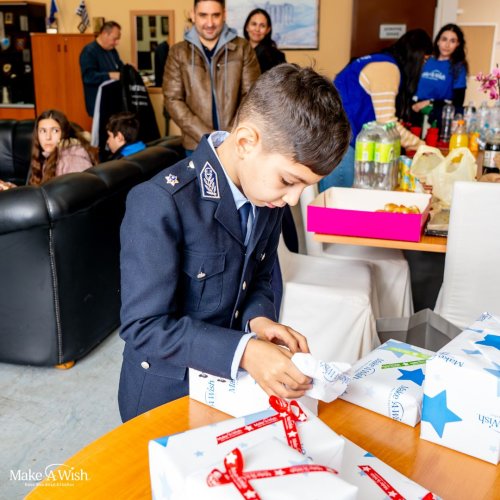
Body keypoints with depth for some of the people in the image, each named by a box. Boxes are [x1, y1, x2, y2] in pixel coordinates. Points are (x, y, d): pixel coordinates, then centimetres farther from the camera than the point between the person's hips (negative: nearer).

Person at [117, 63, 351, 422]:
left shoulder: (267, 192, -6)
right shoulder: (160, 203, -27)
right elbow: (144, 326, -26)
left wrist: (258, 318, -15)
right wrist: (243, 352, -35)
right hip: (166, 394, -6)